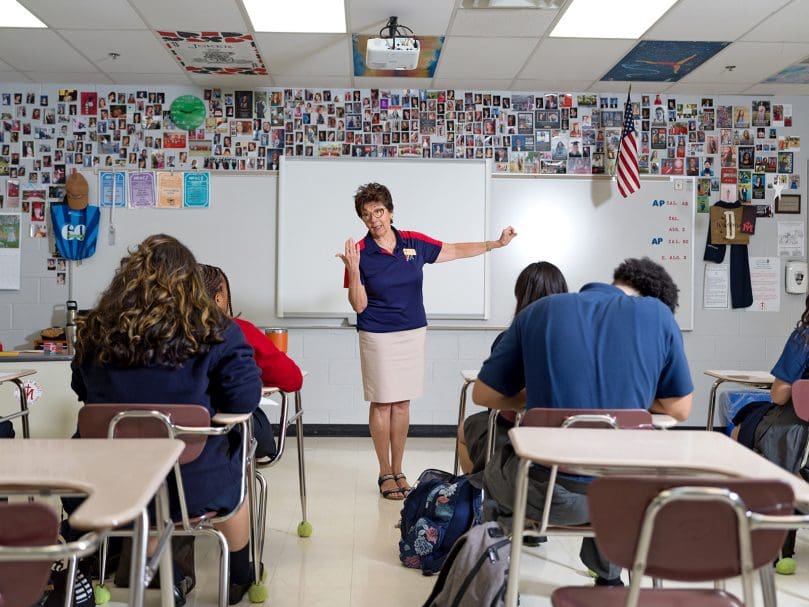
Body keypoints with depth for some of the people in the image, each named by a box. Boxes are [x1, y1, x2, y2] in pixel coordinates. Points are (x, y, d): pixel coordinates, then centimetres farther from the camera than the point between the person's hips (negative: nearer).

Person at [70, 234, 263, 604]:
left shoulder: (95, 331, -6)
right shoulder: (212, 331, -16)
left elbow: (83, 392, 10)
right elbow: (244, 399, -14)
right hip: (195, 487, -2)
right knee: (233, 474, 29)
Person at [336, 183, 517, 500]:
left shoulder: (414, 242, 0)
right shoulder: (360, 252, -10)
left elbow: (455, 251, 13)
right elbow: (359, 306, -11)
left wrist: (496, 243, 11)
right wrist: (353, 270, -25)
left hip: (413, 333, 3)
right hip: (378, 337, -3)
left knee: (402, 403, 10)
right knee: (382, 403, 2)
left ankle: (398, 470, 21)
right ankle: (385, 473, 17)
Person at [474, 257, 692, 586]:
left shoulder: (541, 310, 2)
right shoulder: (658, 313, 0)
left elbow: (484, 394, 4)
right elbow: (679, 409, 7)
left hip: (546, 493, -1)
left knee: (496, 469, 33)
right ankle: (609, 577, 40)